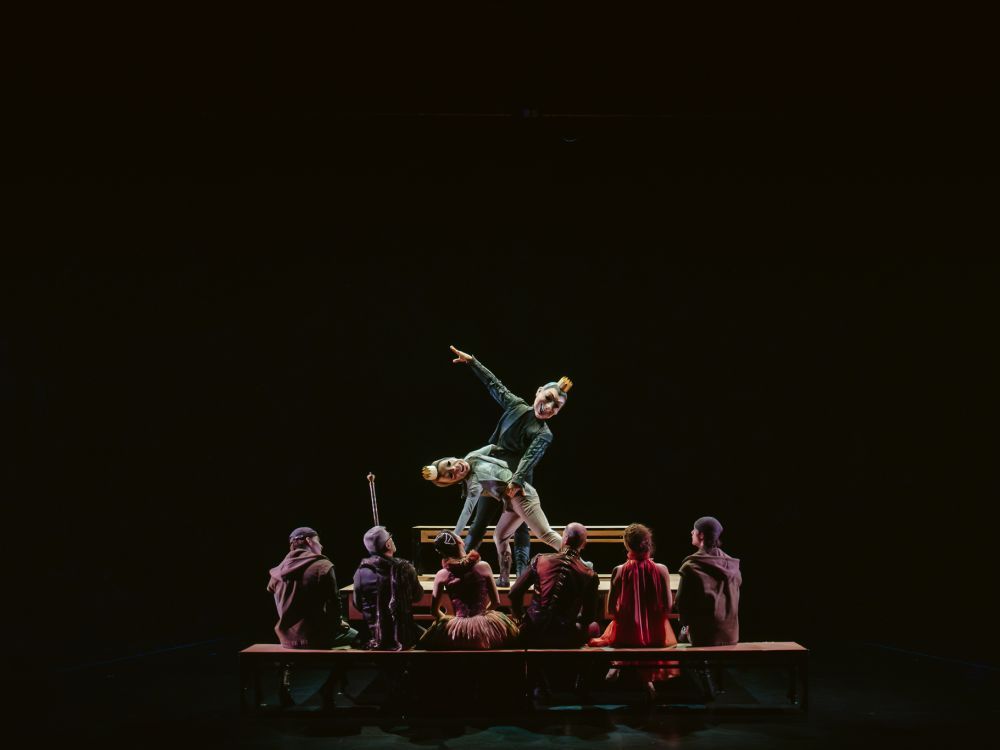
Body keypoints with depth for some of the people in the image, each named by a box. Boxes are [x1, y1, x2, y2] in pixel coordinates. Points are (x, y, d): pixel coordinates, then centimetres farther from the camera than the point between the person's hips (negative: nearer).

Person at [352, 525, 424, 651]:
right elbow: (417, 596, 4)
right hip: (402, 638, -2)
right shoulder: (404, 568, -12)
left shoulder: (361, 571, -9)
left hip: (372, 639, 2)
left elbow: (358, 605, 3)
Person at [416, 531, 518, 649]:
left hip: (458, 630, 0)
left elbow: (434, 611, 5)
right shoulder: (483, 567, -5)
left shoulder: (442, 575, -4)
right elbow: (496, 602, 5)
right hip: (484, 626, 0)